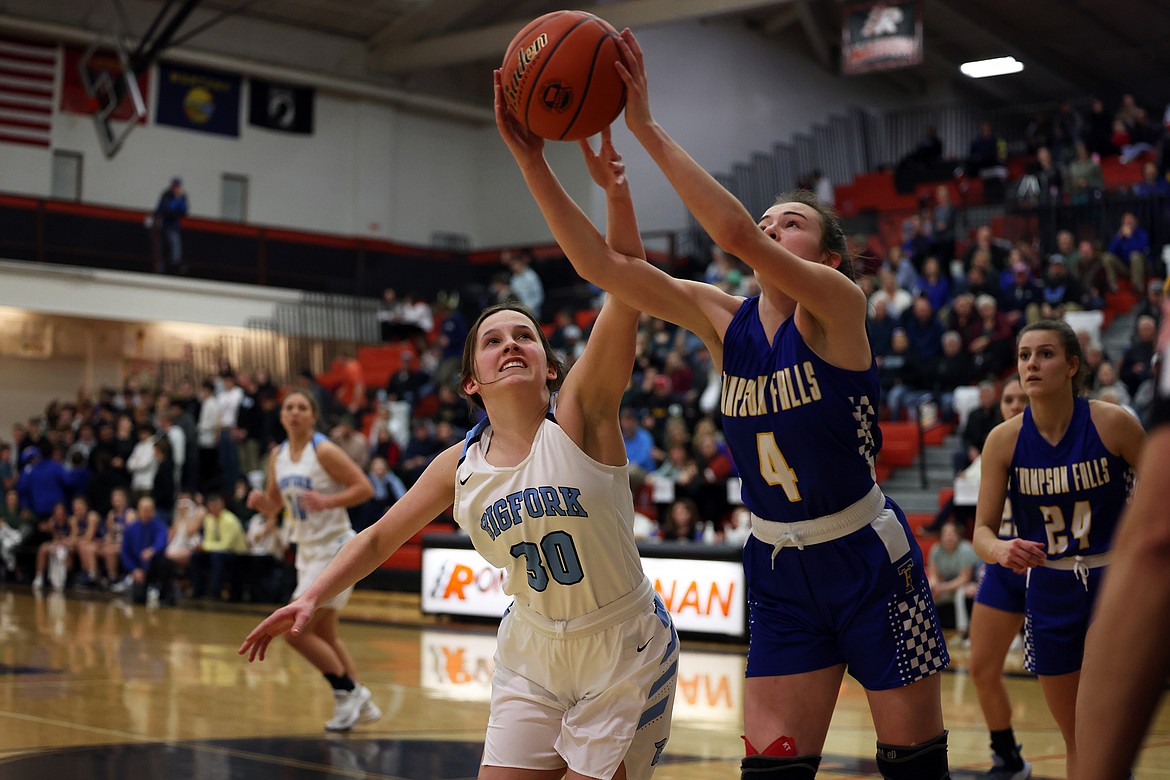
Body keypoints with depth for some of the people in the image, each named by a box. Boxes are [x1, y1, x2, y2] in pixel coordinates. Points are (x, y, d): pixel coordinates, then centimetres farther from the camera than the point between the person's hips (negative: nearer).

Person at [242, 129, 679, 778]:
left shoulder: (580, 418, -14)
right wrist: (311, 599, 4)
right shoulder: (460, 467, -2)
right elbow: (380, 537, 13)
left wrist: (616, 191, -38)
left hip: (626, 655, -3)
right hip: (534, 657, 4)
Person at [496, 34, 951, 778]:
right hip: (780, 569, 4)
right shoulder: (723, 318, 0)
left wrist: (649, 129, -31)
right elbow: (602, 264, -9)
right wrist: (531, 158, -19)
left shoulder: (838, 305, -14)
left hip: (869, 559, -4)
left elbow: (734, 233, -31)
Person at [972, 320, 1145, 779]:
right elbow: (982, 530, -5)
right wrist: (1001, 549, -28)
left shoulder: (1112, 423, -13)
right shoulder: (1004, 439, -7)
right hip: (1048, 590, 3)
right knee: (1074, 741, 13)